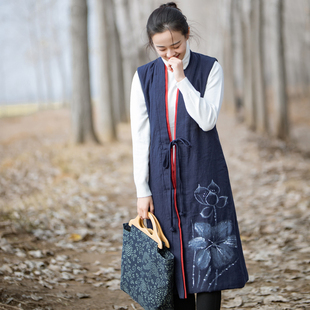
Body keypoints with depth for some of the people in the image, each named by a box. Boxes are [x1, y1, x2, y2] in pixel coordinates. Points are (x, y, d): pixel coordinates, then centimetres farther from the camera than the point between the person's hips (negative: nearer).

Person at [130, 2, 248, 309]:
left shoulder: (209, 68, -1)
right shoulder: (144, 77, 3)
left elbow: (207, 120, -13)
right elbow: (140, 136, 3)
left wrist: (181, 79, -17)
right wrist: (142, 190, -1)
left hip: (203, 174, -2)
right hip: (163, 178, 2)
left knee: (206, 255, -5)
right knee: (174, 258, 5)